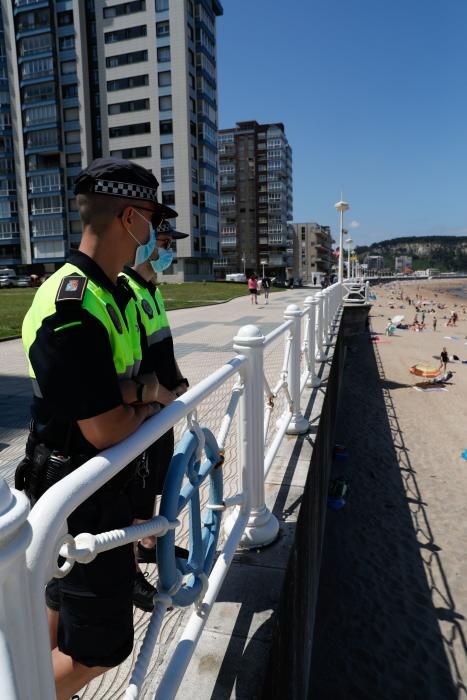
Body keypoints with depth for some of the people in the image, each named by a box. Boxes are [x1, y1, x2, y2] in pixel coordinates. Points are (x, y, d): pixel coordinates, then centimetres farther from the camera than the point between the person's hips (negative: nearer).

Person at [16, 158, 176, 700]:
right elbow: (108, 430, -26)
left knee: (65, 604, 28)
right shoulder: (74, 309, -28)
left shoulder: (113, 291, 3)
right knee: (101, 646, 7)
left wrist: (139, 396, -11)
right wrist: (148, 402, -8)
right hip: (79, 496, -9)